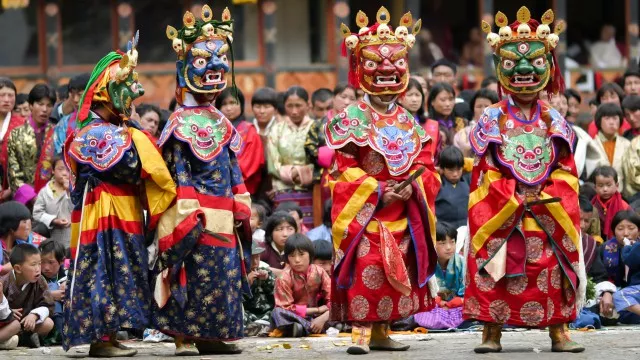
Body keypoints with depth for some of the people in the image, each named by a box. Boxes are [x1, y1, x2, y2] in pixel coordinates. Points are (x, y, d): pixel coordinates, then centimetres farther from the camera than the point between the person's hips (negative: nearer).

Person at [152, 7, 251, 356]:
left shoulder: (221, 123, 18)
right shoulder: (182, 124, -6)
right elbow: (178, 174, -10)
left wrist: (242, 209, 13)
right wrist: (186, 216, -16)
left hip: (223, 220, 8)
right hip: (195, 218, -8)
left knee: (223, 275, 7)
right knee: (194, 275, -8)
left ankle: (210, 336, 12)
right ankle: (184, 338, -4)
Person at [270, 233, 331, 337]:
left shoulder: (319, 272, -7)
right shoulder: (284, 278, -15)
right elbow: (286, 308, -17)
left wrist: (323, 318, -30)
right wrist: (317, 310, -17)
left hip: (315, 317, 3)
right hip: (293, 317, -3)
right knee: (278, 313, -35)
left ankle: (302, 328, -31)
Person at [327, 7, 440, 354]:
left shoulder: (408, 123, 12)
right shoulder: (352, 119, -4)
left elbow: (425, 163, 9)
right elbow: (346, 168, -10)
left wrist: (413, 187, -11)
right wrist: (376, 191, -16)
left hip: (401, 214, 5)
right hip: (364, 213, -5)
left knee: (396, 272, 8)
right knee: (365, 270, -12)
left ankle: (380, 331, 17)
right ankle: (360, 330, -11)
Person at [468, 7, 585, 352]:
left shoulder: (554, 121, 8)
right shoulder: (492, 119, 2)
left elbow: (565, 171, 4)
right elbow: (487, 172, -4)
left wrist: (544, 199, -11)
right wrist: (516, 200, -12)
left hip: (548, 213, 2)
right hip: (500, 214, -2)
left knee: (552, 274, 1)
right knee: (495, 275, -5)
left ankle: (559, 332, 5)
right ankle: (491, 333, 0)